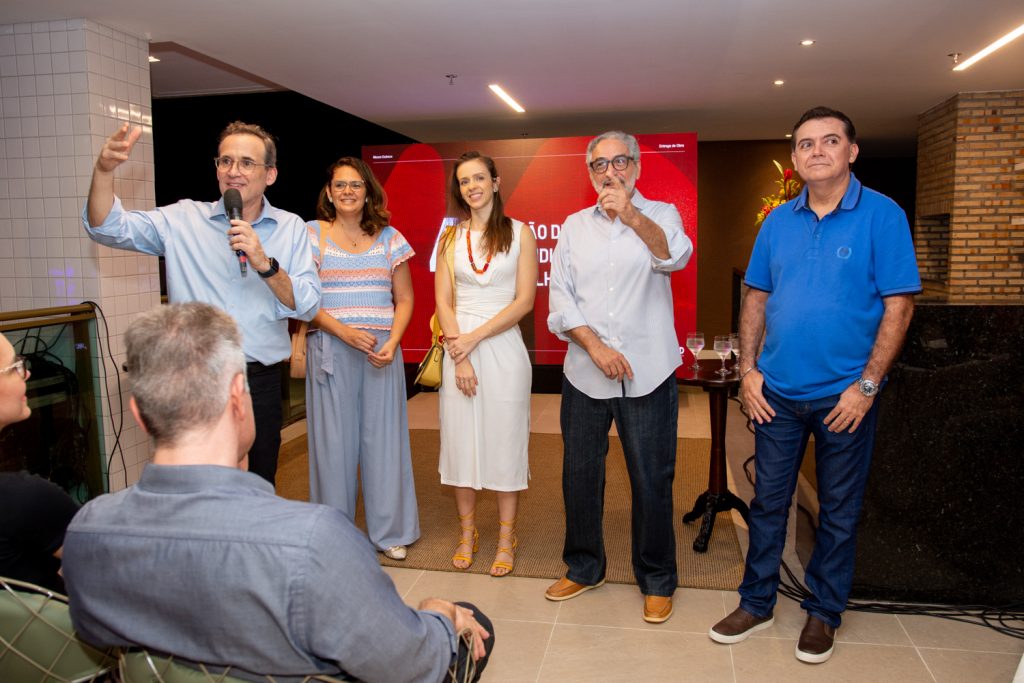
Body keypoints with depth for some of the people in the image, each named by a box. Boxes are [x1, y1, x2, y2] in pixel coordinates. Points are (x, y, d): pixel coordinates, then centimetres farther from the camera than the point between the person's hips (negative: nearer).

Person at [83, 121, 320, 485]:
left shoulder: (290, 227, 3)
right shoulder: (183, 219, 2)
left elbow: (308, 307, -5)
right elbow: (108, 228, -8)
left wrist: (265, 265, -20)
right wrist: (104, 170, -23)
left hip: (260, 382, 1)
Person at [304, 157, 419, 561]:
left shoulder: (389, 238, 9)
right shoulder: (312, 234, 4)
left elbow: (404, 298, 8)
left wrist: (392, 342, -8)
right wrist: (344, 331, -15)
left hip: (382, 351, 2)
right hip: (329, 349, -1)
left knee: (383, 437, 5)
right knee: (334, 440, 3)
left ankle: (390, 532, 20)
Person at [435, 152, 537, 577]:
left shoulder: (520, 233, 2)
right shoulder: (451, 237, 9)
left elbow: (524, 301, -6)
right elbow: (443, 302, 3)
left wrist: (474, 338, -13)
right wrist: (459, 356, -9)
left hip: (503, 347, -2)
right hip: (459, 349, 3)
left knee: (505, 442, 3)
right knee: (460, 441, 7)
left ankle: (505, 539, 17)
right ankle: (467, 534, 22)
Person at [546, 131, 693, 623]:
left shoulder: (660, 215, 1)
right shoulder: (574, 227, 9)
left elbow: (675, 257, -22)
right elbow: (560, 298, 3)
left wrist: (631, 216, -38)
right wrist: (595, 346, -11)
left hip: (648, 375, -3)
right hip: (584, 374, 3)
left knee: (651, 480, 4)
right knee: (579, 474, 12)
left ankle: (657, 580, 24)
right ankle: (583, 567, 32)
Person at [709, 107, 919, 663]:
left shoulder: (882, 215, -6)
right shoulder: (778, 221, 5)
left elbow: (899, 306, -9)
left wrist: (866, 385, -14)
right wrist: (748, 368, 0)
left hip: (844, 396, -3)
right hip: (776, 392, 3)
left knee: (839, 511, 12)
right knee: (768, 501, 12)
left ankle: (823, 612, 30)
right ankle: (756, 603, 28)